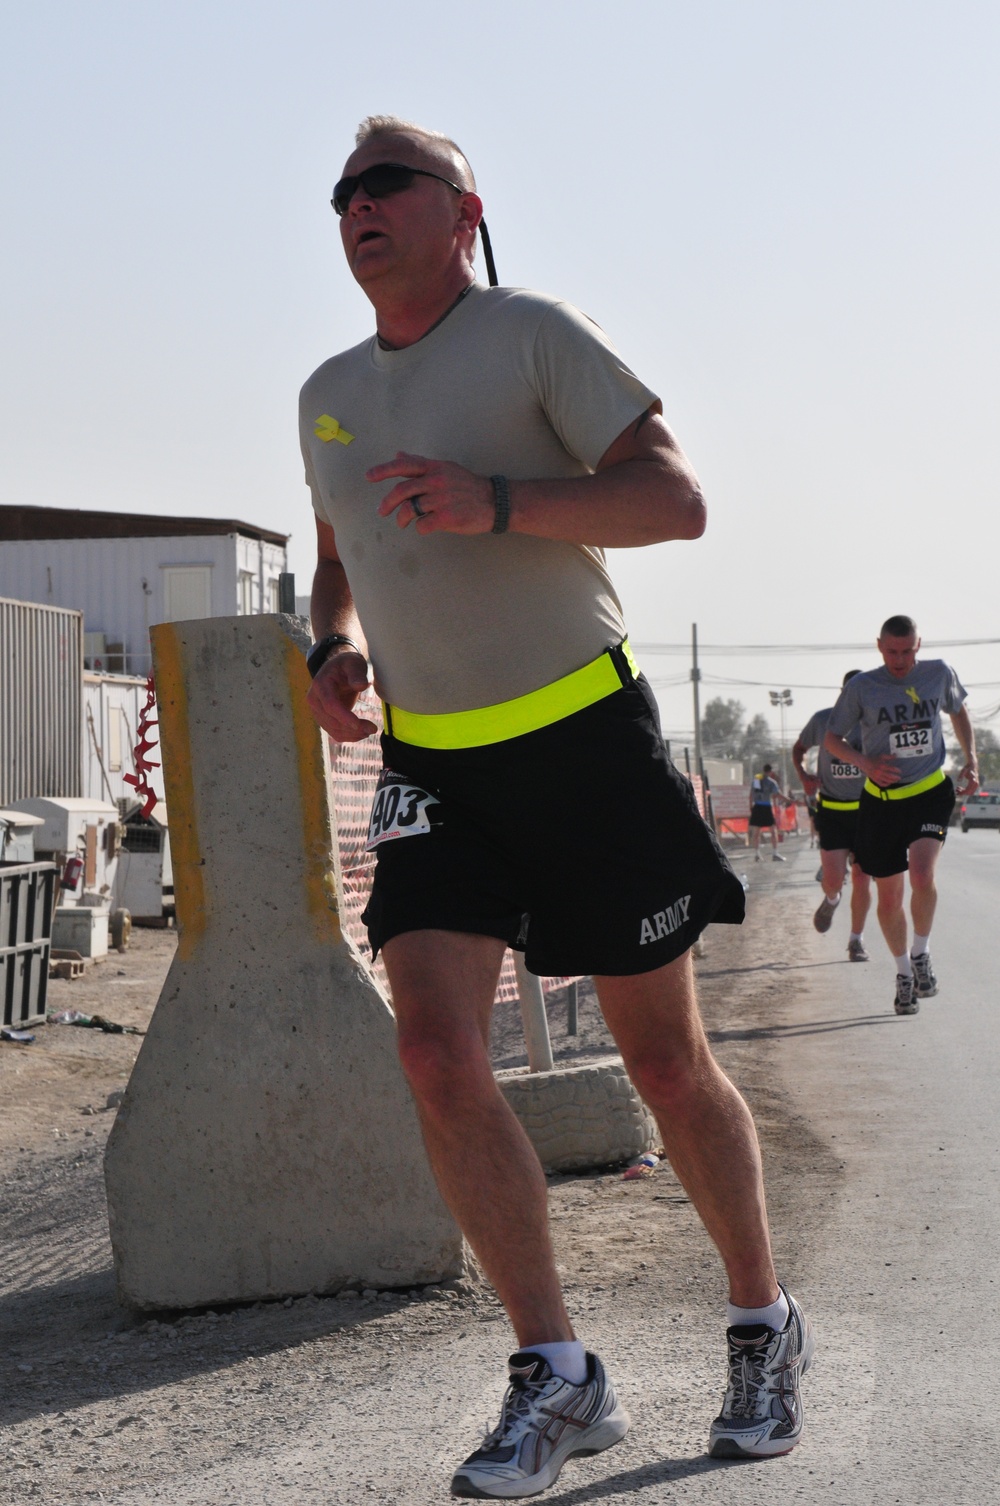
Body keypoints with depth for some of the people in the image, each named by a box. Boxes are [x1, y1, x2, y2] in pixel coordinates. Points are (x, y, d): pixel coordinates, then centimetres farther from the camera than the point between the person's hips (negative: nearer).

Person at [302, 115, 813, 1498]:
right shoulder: (329, 394, 13)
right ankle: (558, 1379, -4)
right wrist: (337, 648, 4)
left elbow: (677, 500, -13)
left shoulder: (533, 335, -6)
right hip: (433, 763, 5)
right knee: (435, 1048, -14)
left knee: (666, 1062, 3)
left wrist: (496, 503, -27)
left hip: (587, 744, -4)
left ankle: (764, 1328, 25)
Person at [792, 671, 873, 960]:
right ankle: (831, 900, 27)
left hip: (866, 810, 0)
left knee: (861, 880, 0)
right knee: (833, 879, -11)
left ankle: (856, 940, 17)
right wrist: (803, 776, -4)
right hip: (831, 810, 0)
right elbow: (799, 748, 14)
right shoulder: (822, 720, -3)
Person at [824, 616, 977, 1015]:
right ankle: (903, 972, 28)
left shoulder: (939, 673, 0)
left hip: (930, 792, 0)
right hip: (882, 800, 0)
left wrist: (970, 759, 6)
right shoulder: (862, 687, -6)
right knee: (889, 896, 6)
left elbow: (958, 712, 19)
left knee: (922, 875, -23)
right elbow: (832, 739, 3)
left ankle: (921, 953, 1)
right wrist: (865, 762, -16)